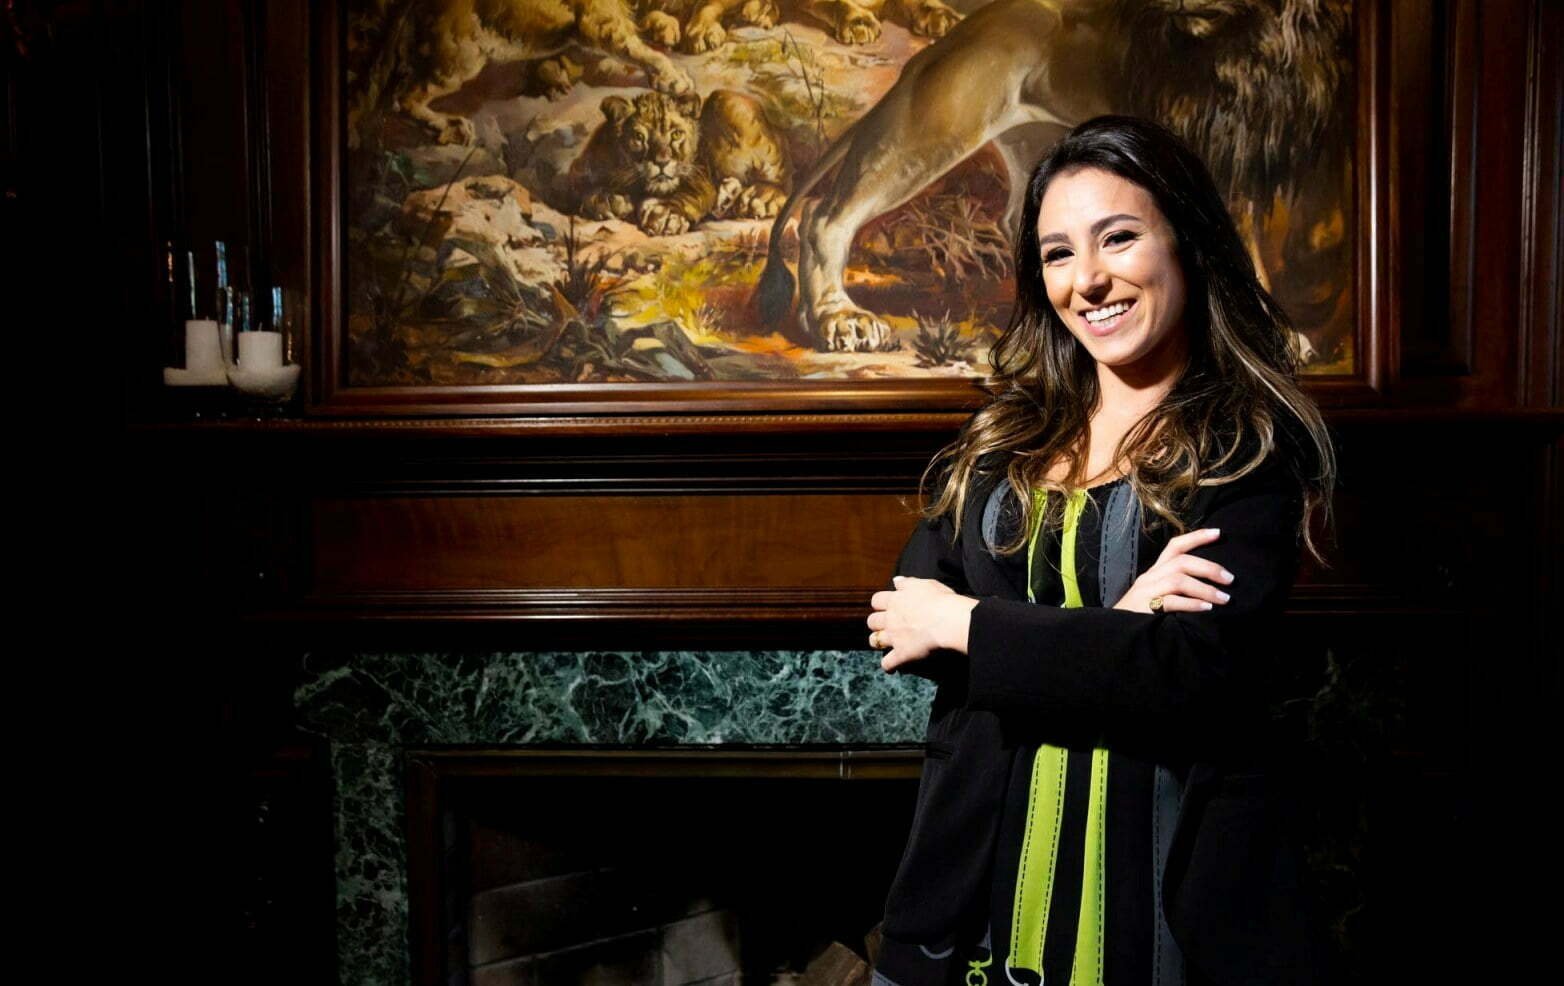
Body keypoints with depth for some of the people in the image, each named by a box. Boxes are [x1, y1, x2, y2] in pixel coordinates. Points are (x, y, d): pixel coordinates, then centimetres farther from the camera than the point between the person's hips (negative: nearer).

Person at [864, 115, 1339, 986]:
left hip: (1169, 872, -3)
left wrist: (969, 625, -14)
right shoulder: (1002, 440, 4)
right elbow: (906, 615, -5)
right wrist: (1107, 629, -18)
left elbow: (1200, 669, -20)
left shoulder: (1253, 445, -8)